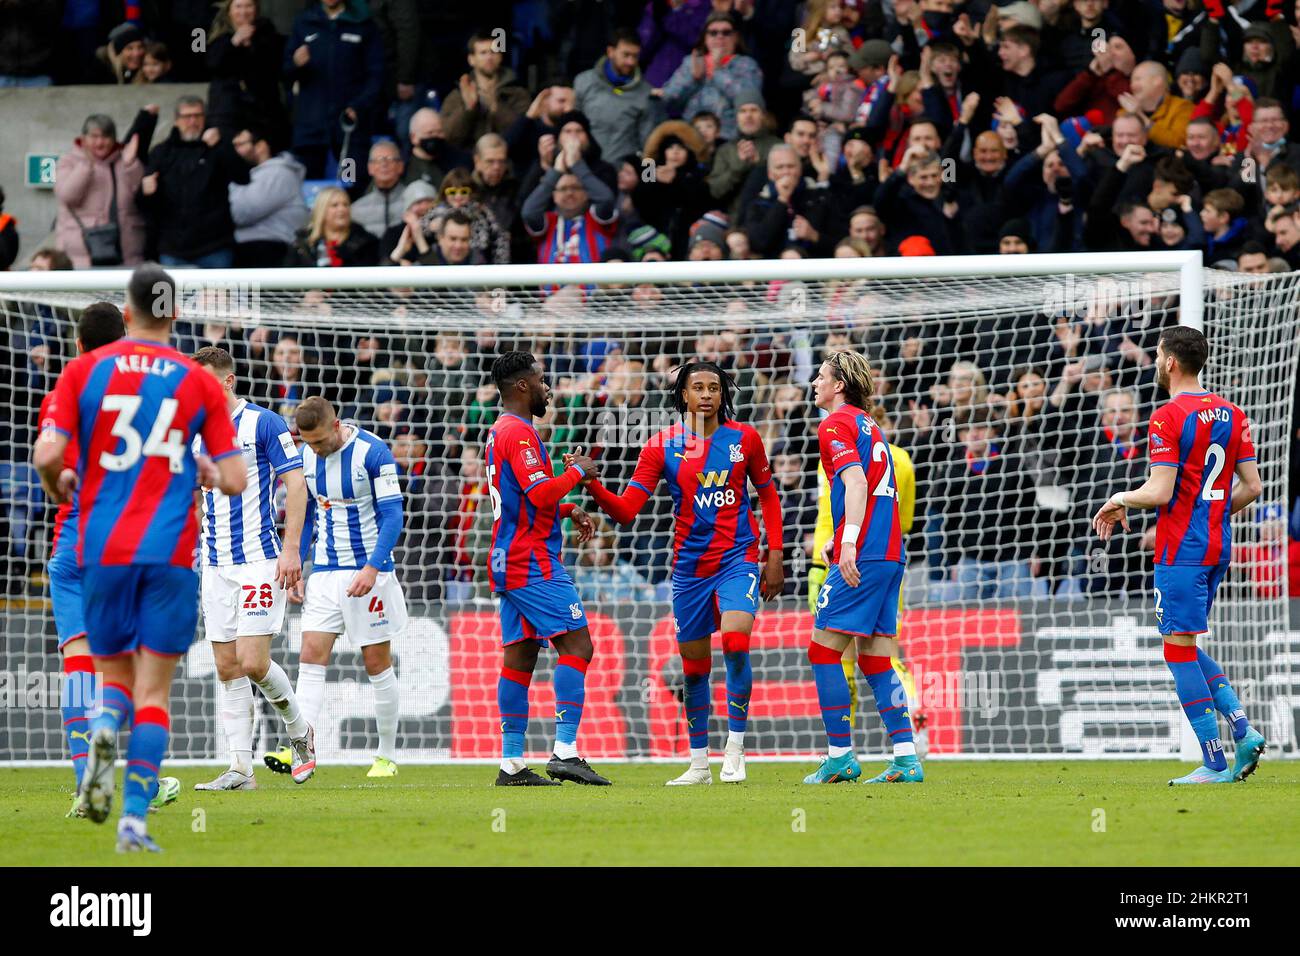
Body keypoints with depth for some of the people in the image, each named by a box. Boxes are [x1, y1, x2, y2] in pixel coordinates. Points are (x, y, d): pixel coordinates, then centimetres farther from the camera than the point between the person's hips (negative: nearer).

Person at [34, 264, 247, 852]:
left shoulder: (84, 371, 2)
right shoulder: (199, 383, 3)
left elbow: (47, 454, -7)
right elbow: (233, 481, 1)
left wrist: (58, 487, 15)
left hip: (102, 548, 1)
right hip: (170, 553, -1)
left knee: (116, 674, 16)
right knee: (154, 691, 3)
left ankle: (104, 728, -19)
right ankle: (134, 820, -8)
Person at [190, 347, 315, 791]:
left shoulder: (263, 423, -7)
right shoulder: (197, 434, 12)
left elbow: (296, 484, -9)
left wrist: (291, 549, -15)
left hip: (259, 560, -6)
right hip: (215, 566, 6)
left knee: (252, 662, -13)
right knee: (228, 670, 2)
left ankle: (300, 731, 13)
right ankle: (241, 768, 3)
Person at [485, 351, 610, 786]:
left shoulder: (501, 431, 19)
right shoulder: (519, 432, -13)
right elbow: (541, 494, -23)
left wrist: (569, 510, 18)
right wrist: (577, 471, -8)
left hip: (509, 565, 10)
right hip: (534, 563, -10)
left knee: (520, 656, 8)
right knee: (576, 645, -12)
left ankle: (512, 762, 5)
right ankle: (565, 750, -21)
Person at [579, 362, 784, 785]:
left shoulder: (744, 438, 0)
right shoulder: (663, 445, -1)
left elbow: (768, 495, 13)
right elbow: (627, 509, -6)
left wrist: (775, 555, 8)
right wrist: (593, 486, -24)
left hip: (738, 559, -2)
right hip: (689, 566, 2)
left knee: (736, 643, -22)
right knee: (694, 667, 6)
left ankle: (735, 751, -13)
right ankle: (699, 763, 20)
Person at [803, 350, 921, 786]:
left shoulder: (836, 424, -5)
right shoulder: (870, 426, 21)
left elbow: (856, 482, -19)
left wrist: (848, 543, -28)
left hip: (863, 554, -9)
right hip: (890, 553, 9)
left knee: (823, 649, -3)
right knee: (876, 660, 8)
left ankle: (840, 755, -5)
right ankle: (906, 759, 1)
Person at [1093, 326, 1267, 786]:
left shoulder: (1168, 417, -13)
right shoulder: (1230, 413, 9)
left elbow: (1159, 492, -19)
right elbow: (1252, 486, 9)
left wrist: (1120, 500, 0)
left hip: (1181, 549, -8)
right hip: (1218, 547, 8)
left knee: (1179, 650, -3)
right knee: (1188, 648, 18)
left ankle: (1214, 763, -6)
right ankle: (1242, 729, 2)